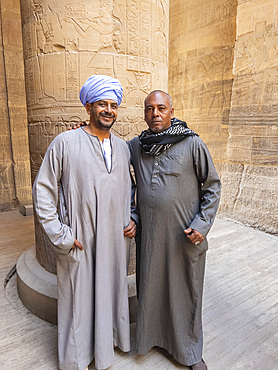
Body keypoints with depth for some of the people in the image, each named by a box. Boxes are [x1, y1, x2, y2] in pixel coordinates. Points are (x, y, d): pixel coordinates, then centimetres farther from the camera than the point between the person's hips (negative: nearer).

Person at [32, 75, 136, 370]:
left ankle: (108, 339, 47)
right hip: (80, 243, -4)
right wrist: (61, 237, -11)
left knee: (112, 292, 20)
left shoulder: (122, 147, 7)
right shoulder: (65, 143, -9)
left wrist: (132, 219, 5)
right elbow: (43, 192, -8)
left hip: (116, 240, 5)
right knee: (79, 299, 13)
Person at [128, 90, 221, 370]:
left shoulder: (192, 144, -8)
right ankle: (151, 335, 46)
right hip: (149, 234, 3)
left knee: (186, 291, 13)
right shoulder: (136, 146, 2)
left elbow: (212, 186, -3)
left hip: (185, 236, -2)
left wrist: (202, 224, -11)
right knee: (150, 287, 18)